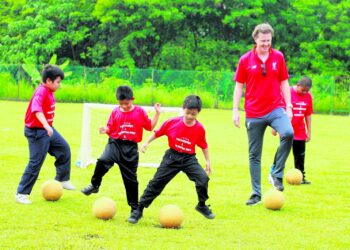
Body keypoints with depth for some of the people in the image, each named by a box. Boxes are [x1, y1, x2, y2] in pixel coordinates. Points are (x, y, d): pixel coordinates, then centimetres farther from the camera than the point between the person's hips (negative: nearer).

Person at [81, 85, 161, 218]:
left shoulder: (140, 112, 2)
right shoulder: (115, 112, 4)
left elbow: (150, 127, 9)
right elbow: (111, 128, 8)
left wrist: (157, 114, 1)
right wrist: (105, 130, -13)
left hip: (131, 148, 0)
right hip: (115, 143, 0)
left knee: (131, 178, 5)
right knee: (103, 161, -30)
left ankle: (135, 208, 16)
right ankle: (94, 185, -7)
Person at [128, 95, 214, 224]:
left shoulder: (199, 129, -9)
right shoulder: (172, 122, -12)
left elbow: (203, 145, 6)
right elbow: (158, 133, 2)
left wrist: (207, 161, 6)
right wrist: (147, 142, 0)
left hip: (189, 159, 0)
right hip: (172, 157, 0)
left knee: (203, 178, -19)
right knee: (156, 183, 0)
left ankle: (202, 206, 6)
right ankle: (139, 210, 10)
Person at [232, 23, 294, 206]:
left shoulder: (278, 57, 5)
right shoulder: (245, 60, 1)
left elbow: (284, 83, 11)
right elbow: (239, 86, 5)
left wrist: (288, 106, 5)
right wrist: (235, 110, -1)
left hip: (276, 109, 0)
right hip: (254, 113, 0)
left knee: (288, 133, -29)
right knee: (254, 155, 4)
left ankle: (277, 174, -12)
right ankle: (256, 194, 13)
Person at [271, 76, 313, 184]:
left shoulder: (308, 96, 4)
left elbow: (308, 115, 11)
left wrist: (309, 132, 12)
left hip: (300, 133, 5)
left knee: (300, 156, 7)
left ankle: (300, 177, 12)